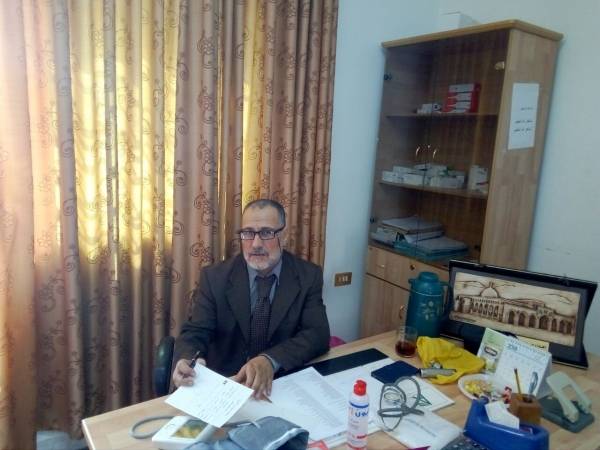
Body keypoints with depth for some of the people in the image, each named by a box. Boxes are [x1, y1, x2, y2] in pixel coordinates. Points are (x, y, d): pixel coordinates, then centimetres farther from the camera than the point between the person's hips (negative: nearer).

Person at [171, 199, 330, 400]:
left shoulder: (308, 276, -5)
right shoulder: (214, 277, -4)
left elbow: (318, 334, -13)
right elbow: (195, 331, -7)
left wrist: (271, 361, -30)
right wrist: (187, 361, -30)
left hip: (286, 383, 2)